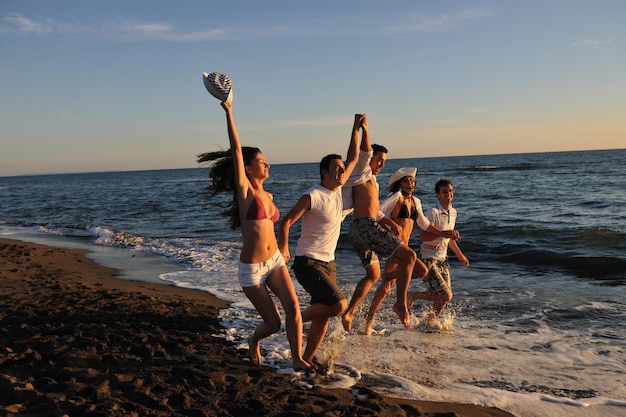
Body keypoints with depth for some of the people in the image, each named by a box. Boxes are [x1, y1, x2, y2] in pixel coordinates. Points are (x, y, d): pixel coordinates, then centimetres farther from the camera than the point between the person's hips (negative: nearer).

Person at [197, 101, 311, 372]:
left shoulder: (268, 196, 9)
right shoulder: (244, 190, -9)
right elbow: (236, 150, -17)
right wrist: (229, 113, -20)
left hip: (275, 261, 5)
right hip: (251, 268, -5)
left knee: (293, 307, -12)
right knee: (273, 323, 2)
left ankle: (297, 359, 4)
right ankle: (254, 340, 36)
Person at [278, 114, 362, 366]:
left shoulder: (337, 190, 5)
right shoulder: (312, 197, -17)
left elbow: (352, 159, 12)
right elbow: (286, 222, -11)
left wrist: (357, 129, 7)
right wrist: (283, 249, -6)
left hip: (328, 263, 8)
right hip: (308, 263, -8)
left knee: (323, 317, 9)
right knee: (339, 304, -19)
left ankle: (308, 358, 23)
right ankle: (298, 319, 3)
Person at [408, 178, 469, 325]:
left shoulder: (453, 212, 8)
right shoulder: (434, 212, -17)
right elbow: (423, 237, -23)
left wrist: (460, 255, 26)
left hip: (443, 259, 8)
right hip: (429, 260, -8)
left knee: (445, 297, 8)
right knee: (446, 295, -11)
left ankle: (430, 321, 28)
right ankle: (413, 296, 8)